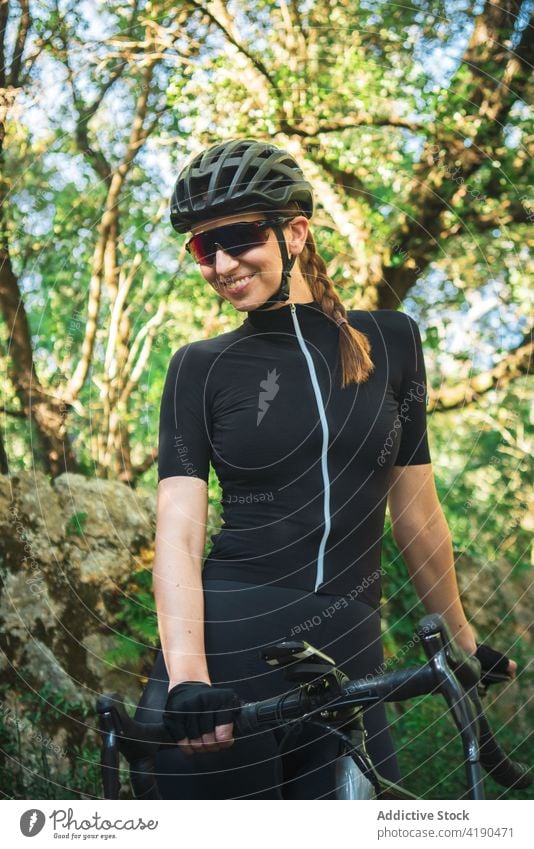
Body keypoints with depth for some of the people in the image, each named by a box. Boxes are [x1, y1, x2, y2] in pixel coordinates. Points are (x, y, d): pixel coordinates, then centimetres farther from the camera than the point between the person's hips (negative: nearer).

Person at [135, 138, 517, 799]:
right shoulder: (201, 367, 3)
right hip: (226, 657, -1)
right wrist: (186, 676, -23)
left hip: (348, 667, 2)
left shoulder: (389, 340, 6)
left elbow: (416, 509, 13)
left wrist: (462, 641, 20)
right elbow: (178, 534, -7)